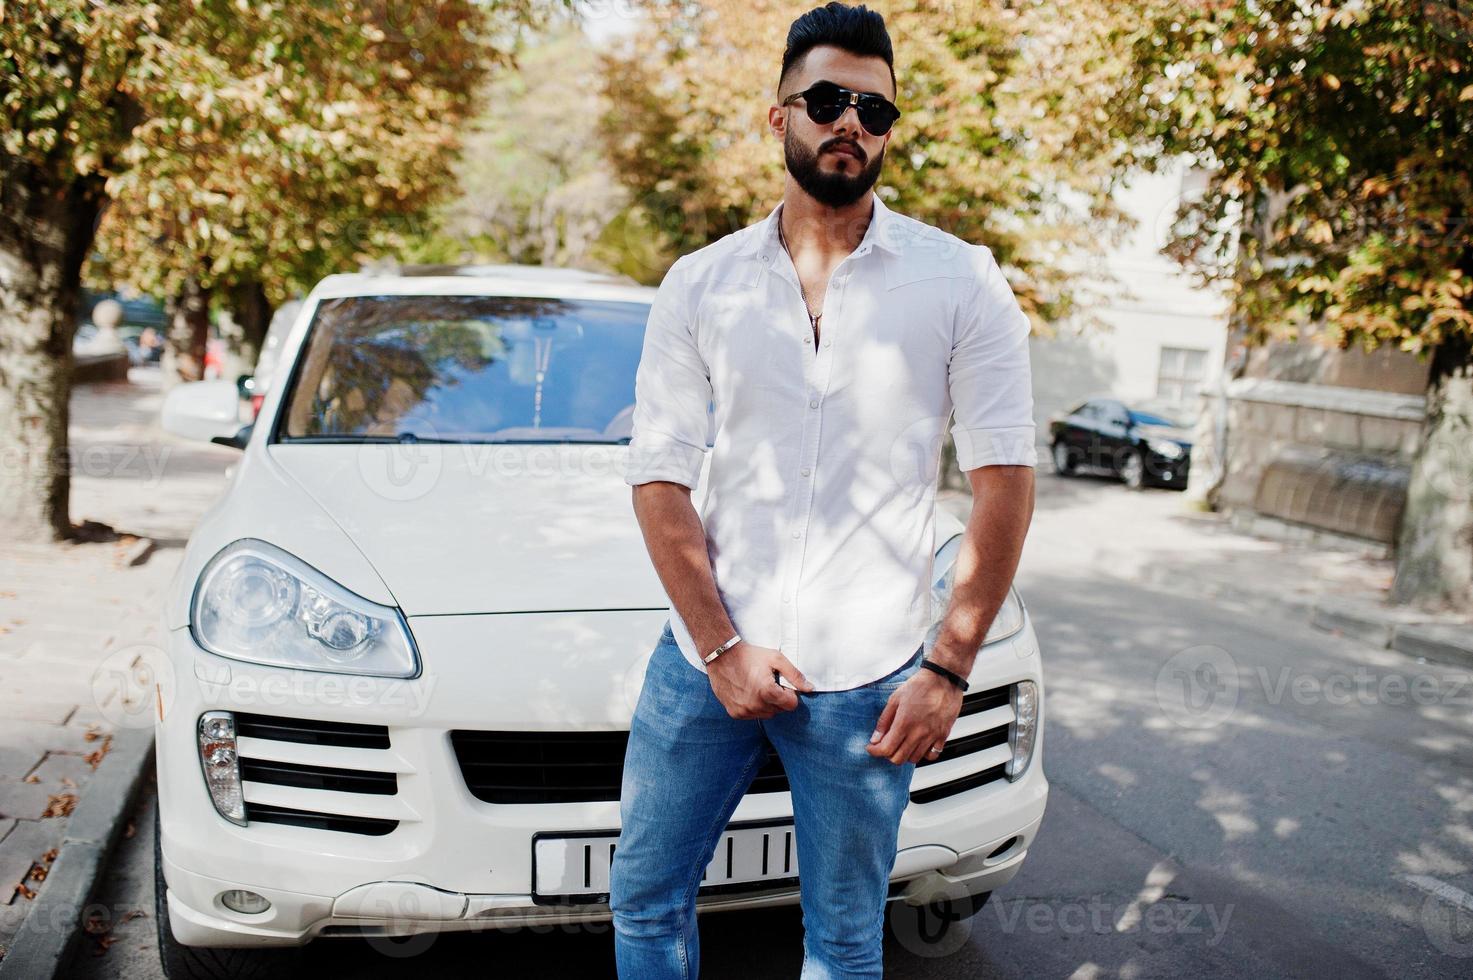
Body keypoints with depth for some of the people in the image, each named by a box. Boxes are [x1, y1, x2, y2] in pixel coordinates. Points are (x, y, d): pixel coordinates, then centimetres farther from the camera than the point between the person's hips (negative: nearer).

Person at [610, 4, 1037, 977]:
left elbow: (1007, 479, -3)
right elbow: (659, 475, 1)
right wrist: (720, 647, -8)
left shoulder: (960, 282, -2)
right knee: (644, 896, 14)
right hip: (703, 658, 2)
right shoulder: (700, 284, 3)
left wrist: (947, 669, -7)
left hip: (865, 679, -1)